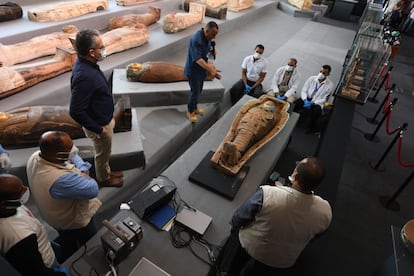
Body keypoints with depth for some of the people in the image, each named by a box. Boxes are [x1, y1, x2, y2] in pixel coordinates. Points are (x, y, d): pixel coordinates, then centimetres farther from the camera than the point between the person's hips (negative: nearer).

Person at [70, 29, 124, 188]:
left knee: (104, 153, 28)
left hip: (103, 118, 8)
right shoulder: (84, 76, -34)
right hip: (99, 124, -8)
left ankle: (106, 172, 50)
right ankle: (104, 179, 41)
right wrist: (98, 129, -21)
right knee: (102, 154, 17)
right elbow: (76, 111, -31)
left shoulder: (86, 63, -4)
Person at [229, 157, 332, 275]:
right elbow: (314, 236, -6)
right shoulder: (325, 211, -29)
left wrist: (234, 226, 2)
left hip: (251, 248, -2)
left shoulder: (267, 194, -39)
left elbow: (238, 219, -21)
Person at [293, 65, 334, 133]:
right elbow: (303, 91, -2)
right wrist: (305, 100, -21)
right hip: (306, 99, 2)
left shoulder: (330, 85, -7)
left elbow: (324, 99, -8)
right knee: (295, 104, -27)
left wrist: (312, 103, -23)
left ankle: (311, 127, -4)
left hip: (317, 103, -1)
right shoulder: (311, 78, -1)